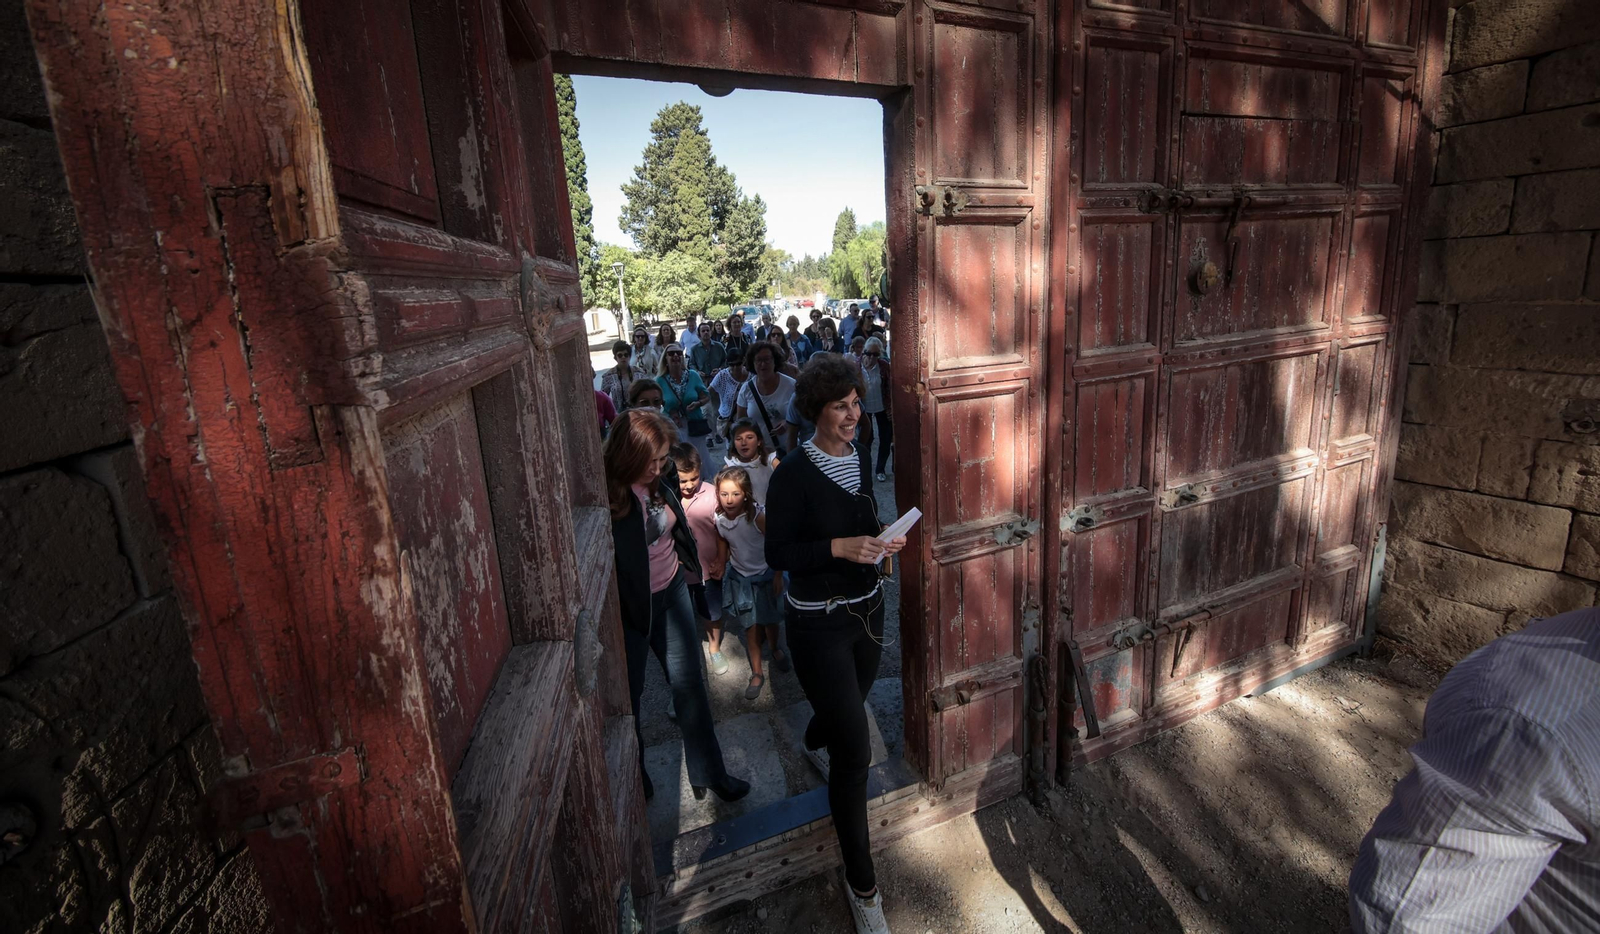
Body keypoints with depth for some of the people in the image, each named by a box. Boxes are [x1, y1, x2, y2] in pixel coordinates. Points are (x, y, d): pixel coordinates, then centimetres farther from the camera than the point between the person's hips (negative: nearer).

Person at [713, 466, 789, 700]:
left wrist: (778, 576, -11)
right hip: (739, 576, 2)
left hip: (764, 575, -2)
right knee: (751, 626, 6)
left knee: (769, 620, 17)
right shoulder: (719, 519, -14)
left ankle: (774, 648, 49)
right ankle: (757, 674, 20)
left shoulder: (757, 516, -27)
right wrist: (721, 570, 11)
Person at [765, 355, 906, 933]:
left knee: (846, 708, 29)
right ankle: (861, 885, 18)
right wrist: (838, 547, -27)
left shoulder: (860, 457, 0)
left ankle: (814, 739, 66)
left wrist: (882, 540, -7)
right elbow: (778, 553, -16)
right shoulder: (793, 473, -19)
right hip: (818, 624, -6)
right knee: (854, 752, -3)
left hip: (866, 610, 7)